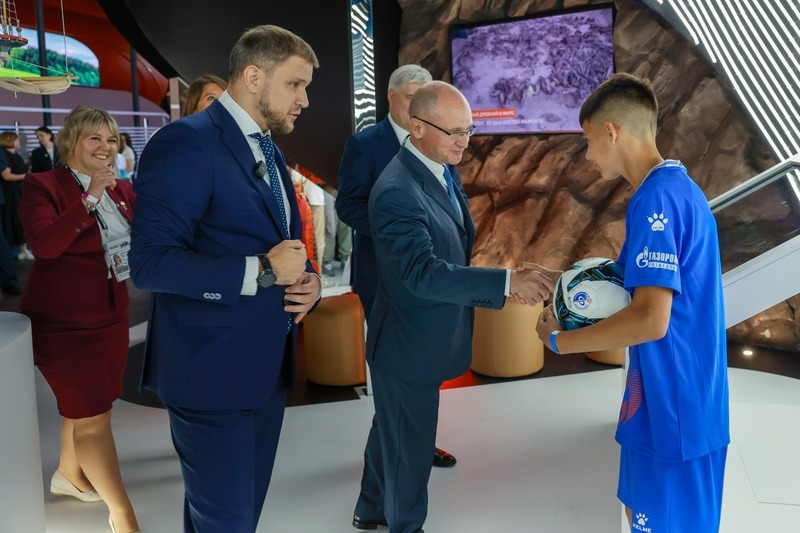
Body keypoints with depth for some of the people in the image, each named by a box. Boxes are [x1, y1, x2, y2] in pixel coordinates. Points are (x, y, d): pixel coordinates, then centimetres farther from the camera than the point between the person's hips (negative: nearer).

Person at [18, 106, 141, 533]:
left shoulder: (122, 189, 6)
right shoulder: (42, 185, -11)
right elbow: (42, 245, -27)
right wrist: (89, 199, -31)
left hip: (111, 318, 6)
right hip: (63, 322, -6)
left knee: (83, 405, 19)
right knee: (93, 416, -3)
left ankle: (69, 474, 45)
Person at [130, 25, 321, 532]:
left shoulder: (270, 151, 14)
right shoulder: (185, 142, -15)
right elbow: (151, 262, -21)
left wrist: (308, 280, -2)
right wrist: (259, 271, -27)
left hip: (267, 365, 9)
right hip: (212, 370, -8)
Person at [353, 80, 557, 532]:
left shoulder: (445, 169, 2)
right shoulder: (397, 192, -28)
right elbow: (424, 273, -36)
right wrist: (508, 282, -41)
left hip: (424, 335, 9)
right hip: (408, 342, -9)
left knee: (392, 430, 26)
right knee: (409, 443, 11)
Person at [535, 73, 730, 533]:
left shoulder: (656, 197, -22)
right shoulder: (680, 187, 8)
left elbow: (650, 320, -28)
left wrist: (557, 339, -17)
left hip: (672, 408, -9)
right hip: (680, 399, 9)